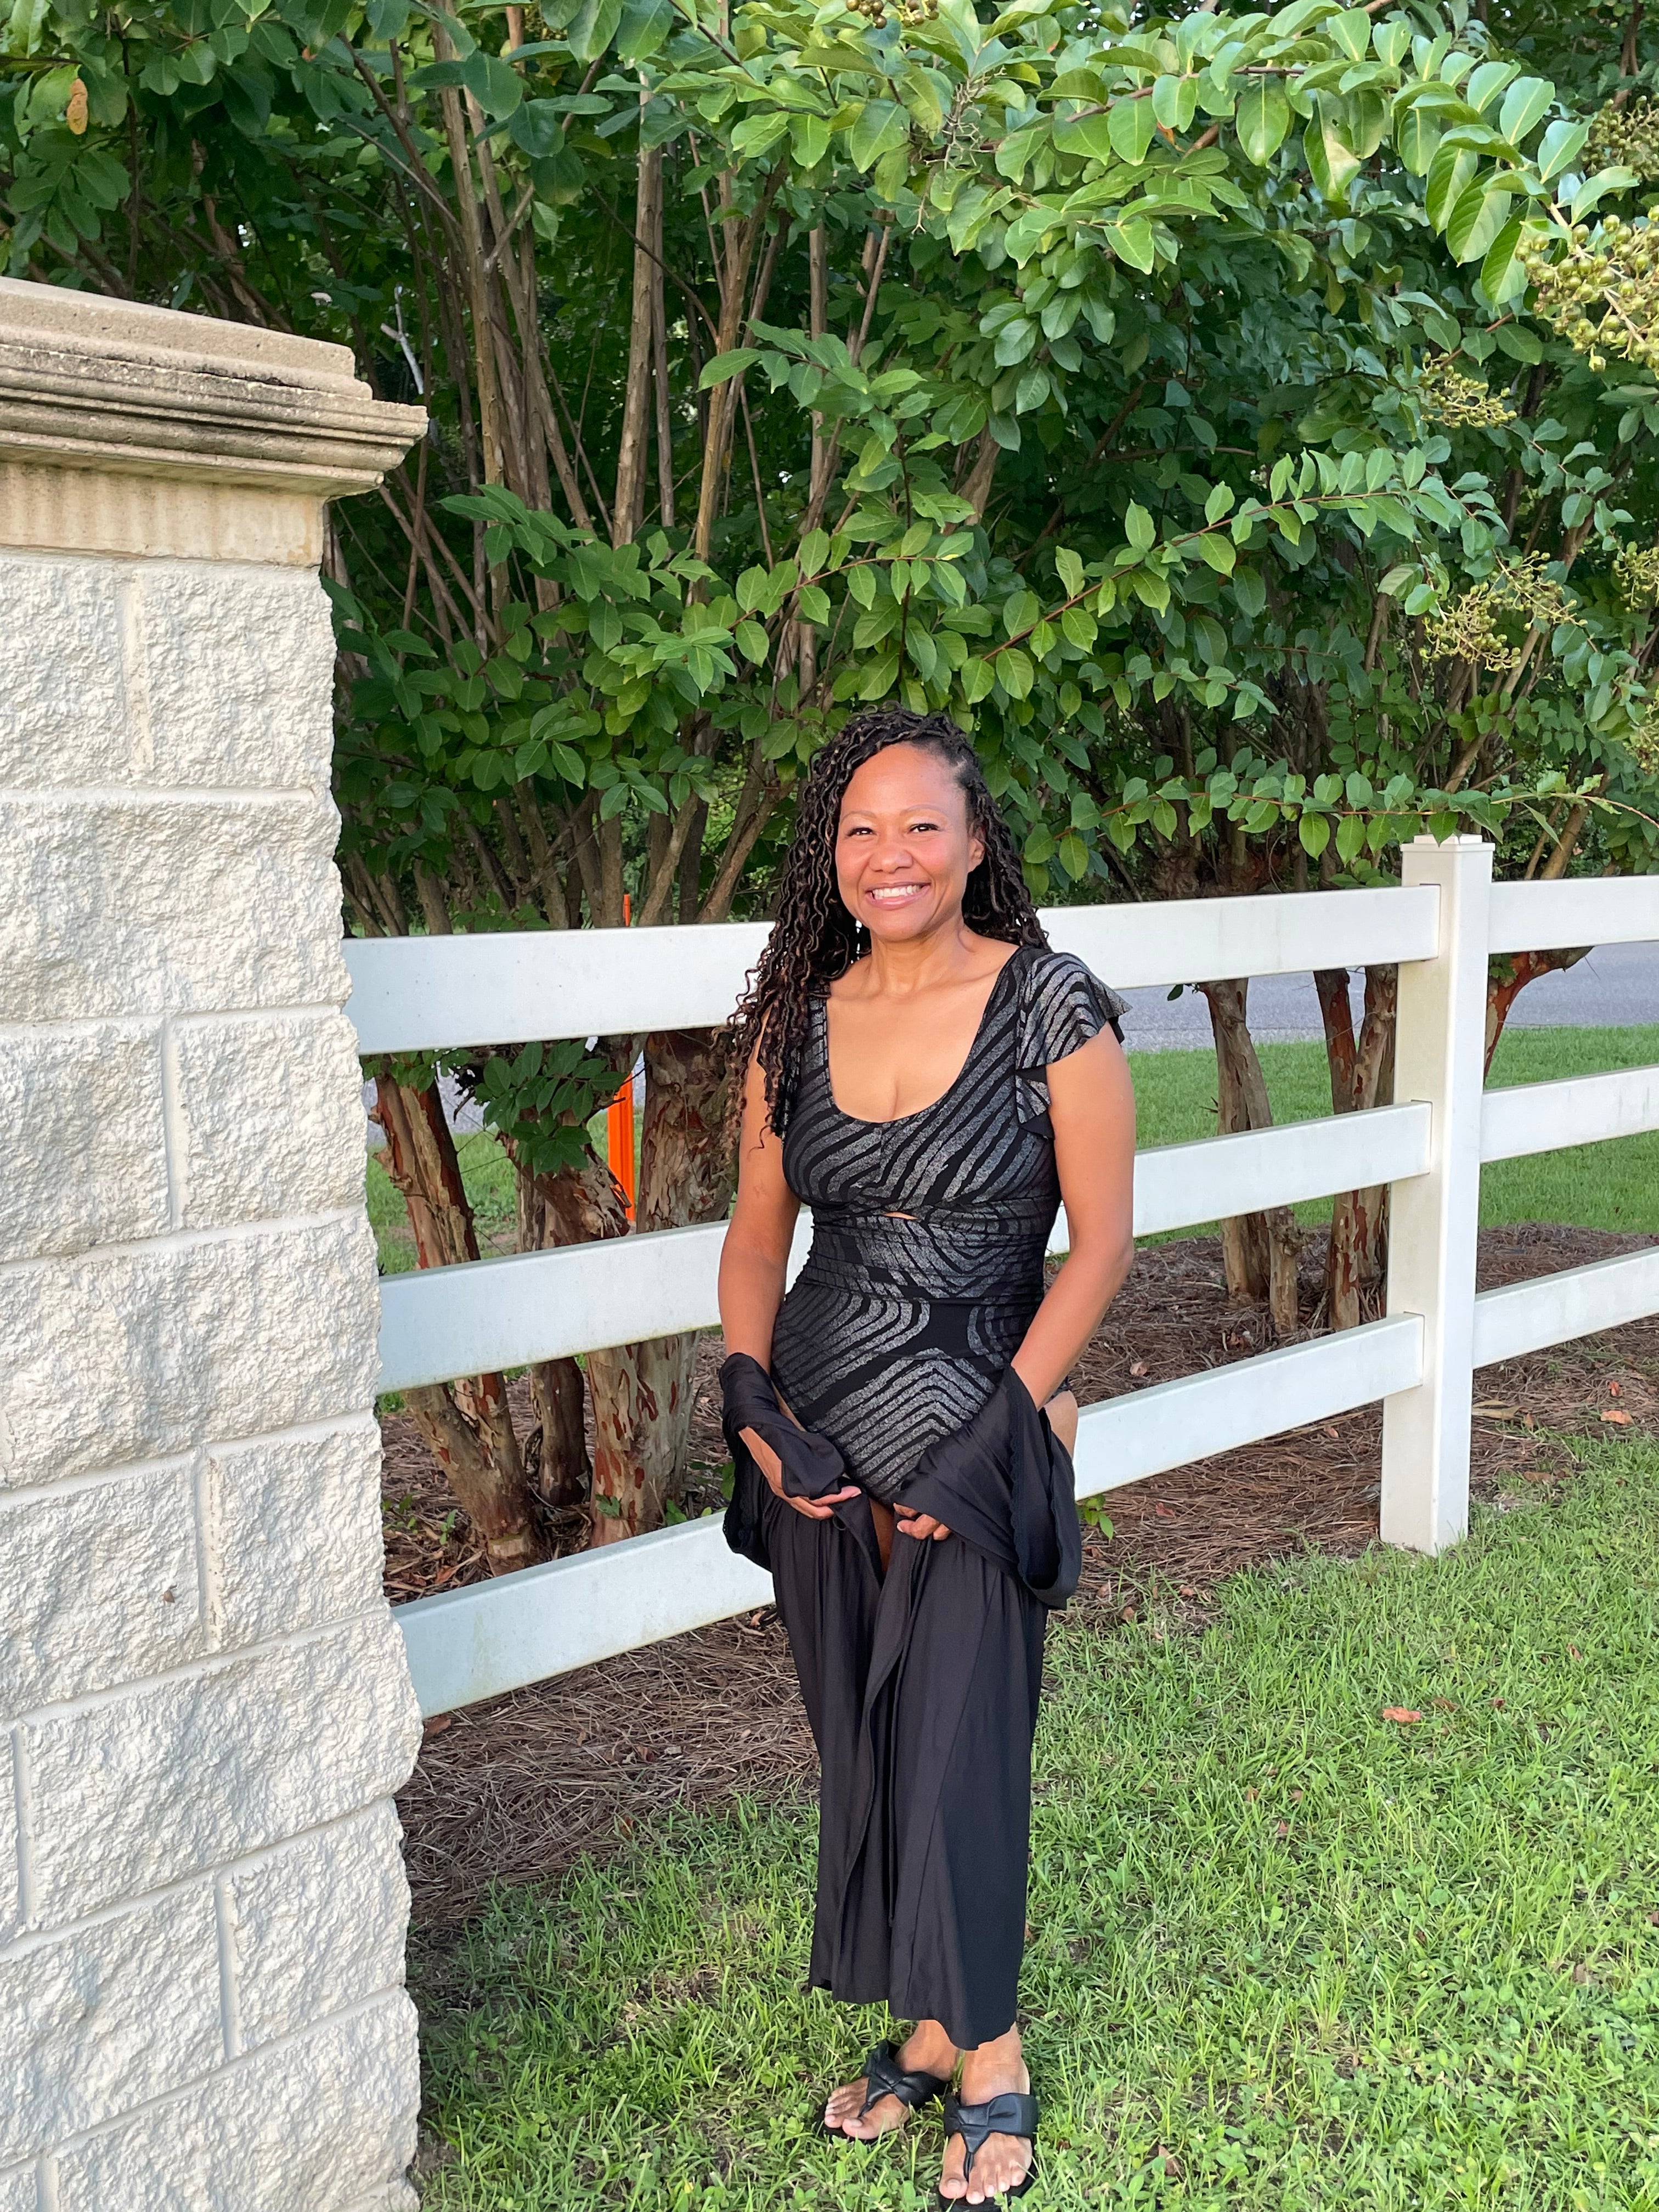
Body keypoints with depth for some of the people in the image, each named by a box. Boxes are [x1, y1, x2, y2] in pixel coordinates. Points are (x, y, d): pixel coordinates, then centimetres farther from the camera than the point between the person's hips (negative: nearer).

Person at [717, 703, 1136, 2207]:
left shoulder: (1049, 1007, -8)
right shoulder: (799, 1018, 4)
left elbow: (1104, 1240, -8)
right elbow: (758, 1232, 10)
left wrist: (998, 1425, -13)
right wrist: (755, 1402, -3)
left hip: (974, 1440, -4)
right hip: (817, 1446, 5)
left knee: (959, 1753, 2)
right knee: (860, 1747, 14)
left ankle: (990, 2058, 25)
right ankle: (925, 2029, 34)